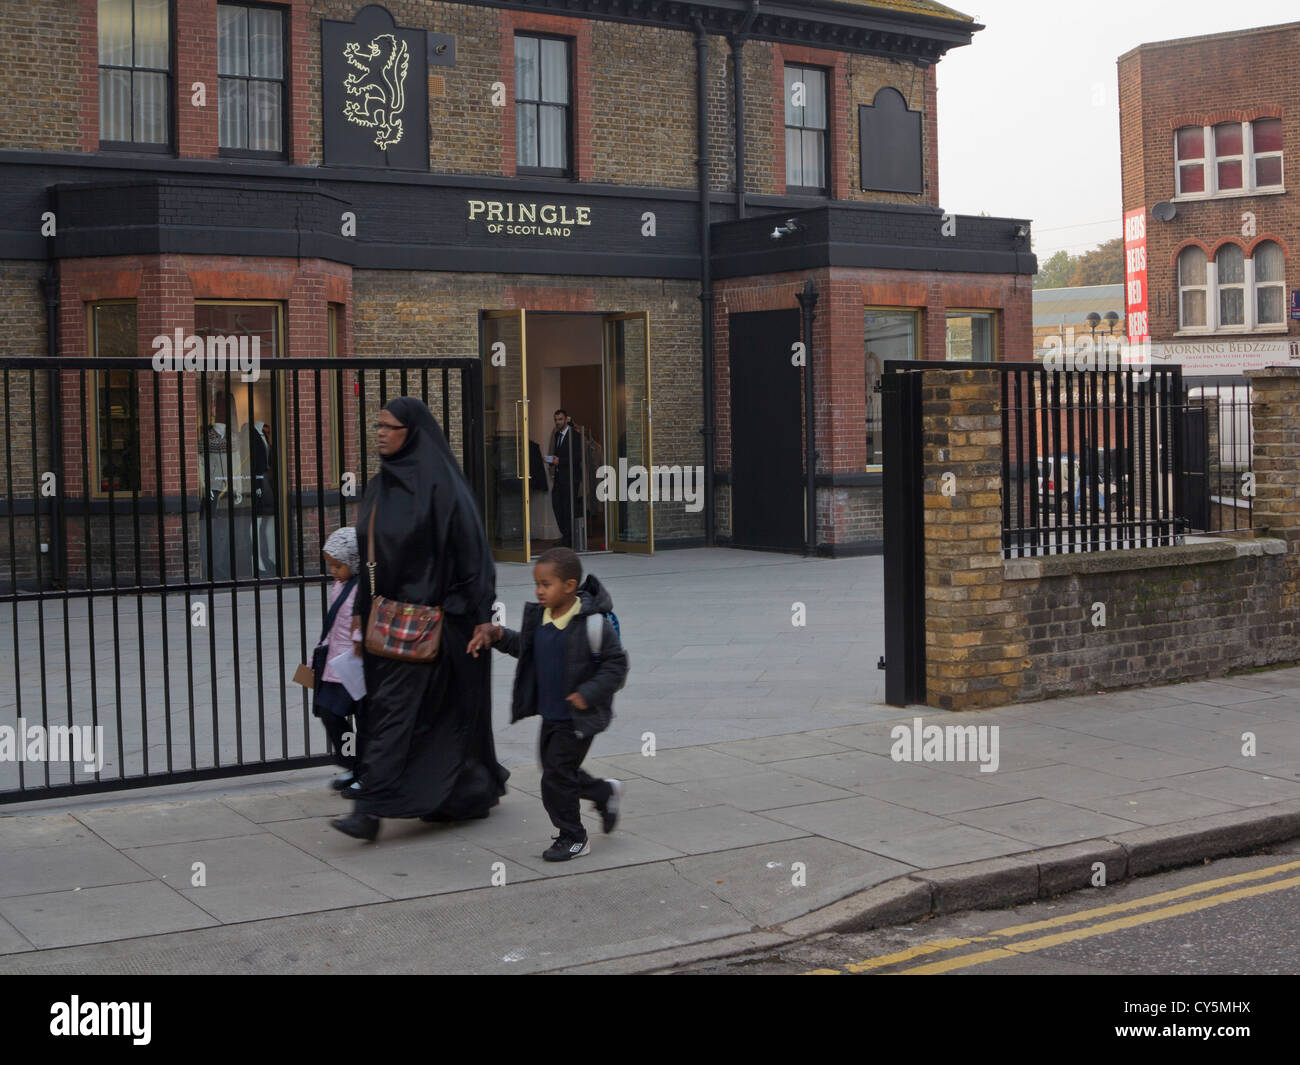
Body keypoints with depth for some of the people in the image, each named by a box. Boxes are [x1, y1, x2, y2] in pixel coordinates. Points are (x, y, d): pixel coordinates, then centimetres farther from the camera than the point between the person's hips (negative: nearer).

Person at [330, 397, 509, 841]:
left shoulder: (439, 484, -13)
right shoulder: (381, 484, 11)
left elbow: (470, 550, -14)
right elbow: (369, 554, 18)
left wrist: (481, 614, -16)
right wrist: (360, 610, 17)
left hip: (425, 614, -8)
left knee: (396, 704, -11)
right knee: (434, 706, 14)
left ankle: (372, 809, -10)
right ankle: (475, 790, 27)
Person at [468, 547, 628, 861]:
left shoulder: (592, 623, -20)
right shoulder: (539, 617, 1)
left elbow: (616, 664, -15)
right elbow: (524, 647, 19)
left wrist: (589, 693, -23)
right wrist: (498, 636, 2)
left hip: (579, 718, -8)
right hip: (551, 714, 8)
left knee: (557, 775, -5)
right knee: (553, 767, 19)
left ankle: (573, 838, 13)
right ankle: (606, 793, 42)